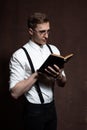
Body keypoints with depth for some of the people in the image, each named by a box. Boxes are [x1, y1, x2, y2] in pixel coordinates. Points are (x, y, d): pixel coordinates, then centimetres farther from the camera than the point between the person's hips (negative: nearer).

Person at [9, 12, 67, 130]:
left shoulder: (54, 50, 3)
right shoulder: (19, 56, -14)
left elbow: (62, 84, 7)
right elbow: (15, 93, -18)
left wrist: (59, 76, -15)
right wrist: (37, 74, -24)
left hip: (51, 107, 5)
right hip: (34, 111, -5)